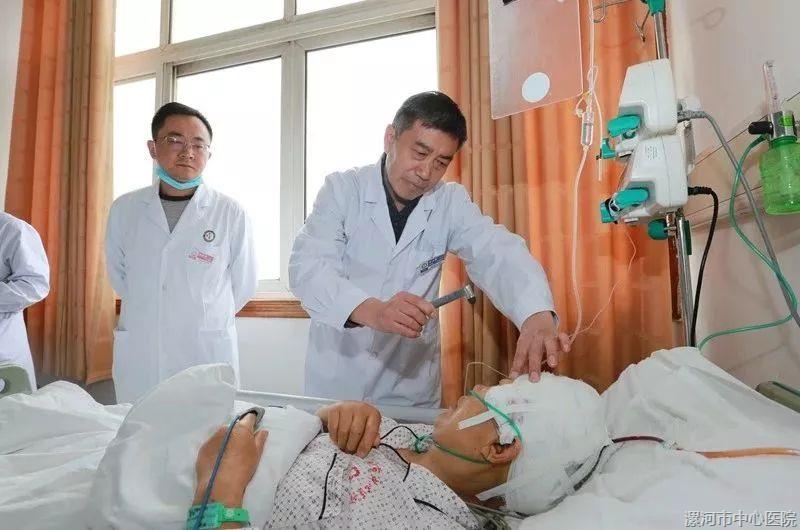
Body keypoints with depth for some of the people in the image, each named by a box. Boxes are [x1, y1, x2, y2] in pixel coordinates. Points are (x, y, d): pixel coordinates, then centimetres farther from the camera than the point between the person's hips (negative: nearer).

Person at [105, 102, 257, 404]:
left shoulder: (231, 214, -6)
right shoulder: (124, 209, 3)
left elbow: (243, 286, 3)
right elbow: (118, 274, 16)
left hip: (207, 356, -2)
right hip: (138, 357, 3)